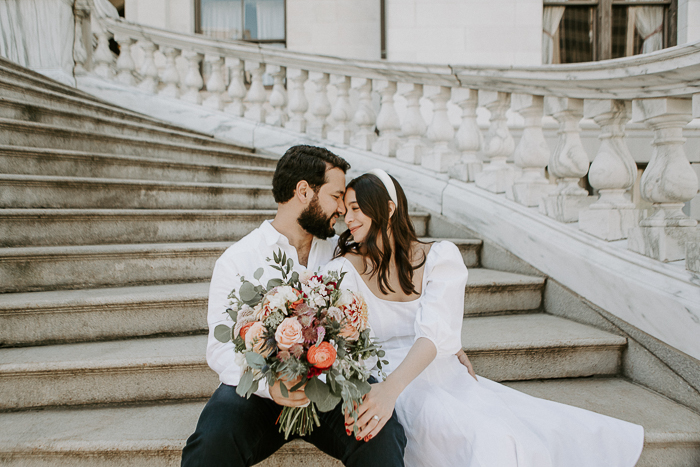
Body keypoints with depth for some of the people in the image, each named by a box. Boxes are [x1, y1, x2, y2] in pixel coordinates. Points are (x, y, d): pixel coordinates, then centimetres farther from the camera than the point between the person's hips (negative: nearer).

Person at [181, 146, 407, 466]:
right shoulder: (237, 260, -1)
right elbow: (221, 348, -7)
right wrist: (269, 383, -26)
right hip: (258, 390, -2)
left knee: (382, 431, -27)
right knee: (212, 441, -32)